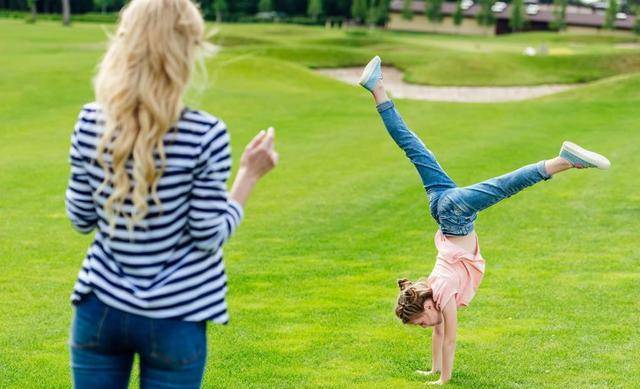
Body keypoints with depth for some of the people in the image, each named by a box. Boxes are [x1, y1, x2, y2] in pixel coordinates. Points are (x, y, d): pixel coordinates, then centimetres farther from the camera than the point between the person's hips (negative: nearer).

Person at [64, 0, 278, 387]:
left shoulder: (92, 123, -6)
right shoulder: (206, 135, -16)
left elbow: (82, 220, 4)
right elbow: (209, 238, -10)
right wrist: (250, 175, 0)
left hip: (101, 308, 3)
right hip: (173, 319, -3)